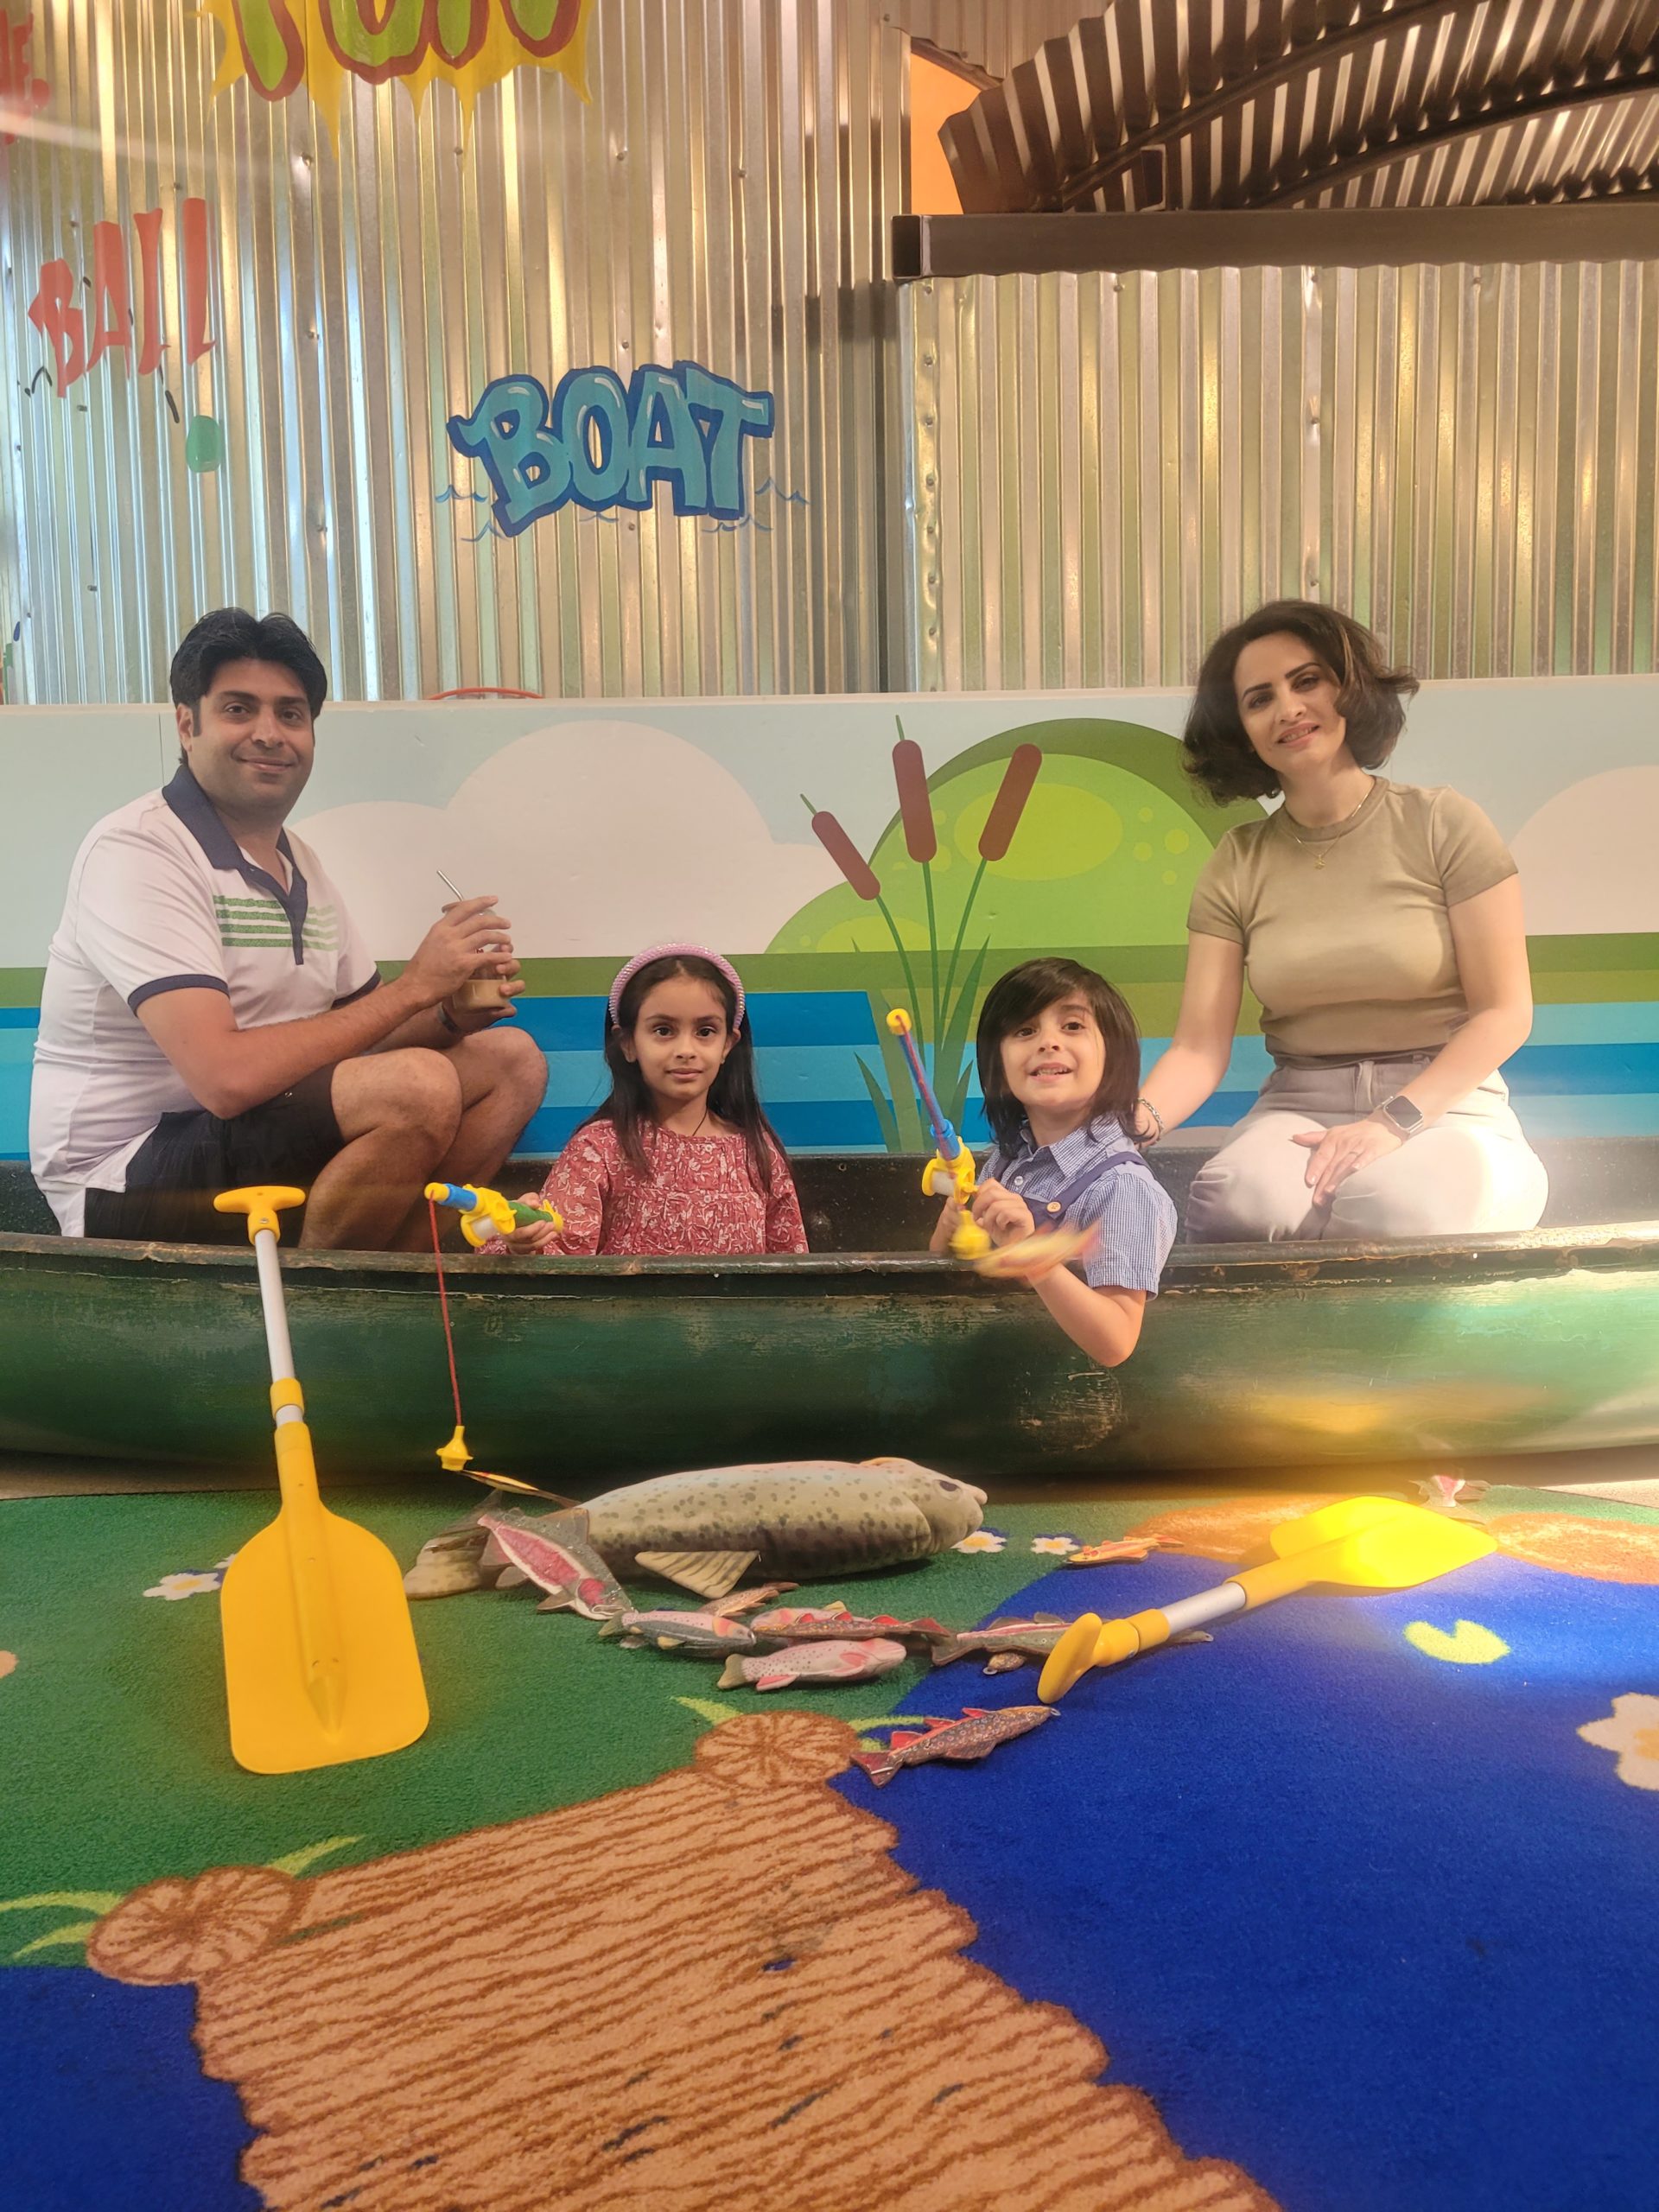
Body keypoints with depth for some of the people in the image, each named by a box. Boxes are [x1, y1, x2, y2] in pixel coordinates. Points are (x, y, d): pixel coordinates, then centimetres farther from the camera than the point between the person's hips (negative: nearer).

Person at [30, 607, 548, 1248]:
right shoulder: (136, 850, -15)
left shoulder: (299, 864, 11)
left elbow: (359, 1037, 13)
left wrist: (455, 1013, -9)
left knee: (510, 1059, 4)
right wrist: (414, 986, -20)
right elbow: (226, 1076, -27)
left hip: (255, 1133, 9)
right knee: (419, 1088, -29)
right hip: (125, 1182, -9)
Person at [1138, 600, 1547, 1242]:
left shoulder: (1441, 825, -1)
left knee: (1400, 1206, -35)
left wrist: (1394, 1121, -17)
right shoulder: (1237, 864, 5)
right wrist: (1134, 1123, -24)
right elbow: (1199, 1049, -3)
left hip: (1446, 1103, -1)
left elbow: (1505, 1012, -4)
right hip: (1297, 1108, 1)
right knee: (1236, 1202, -33)